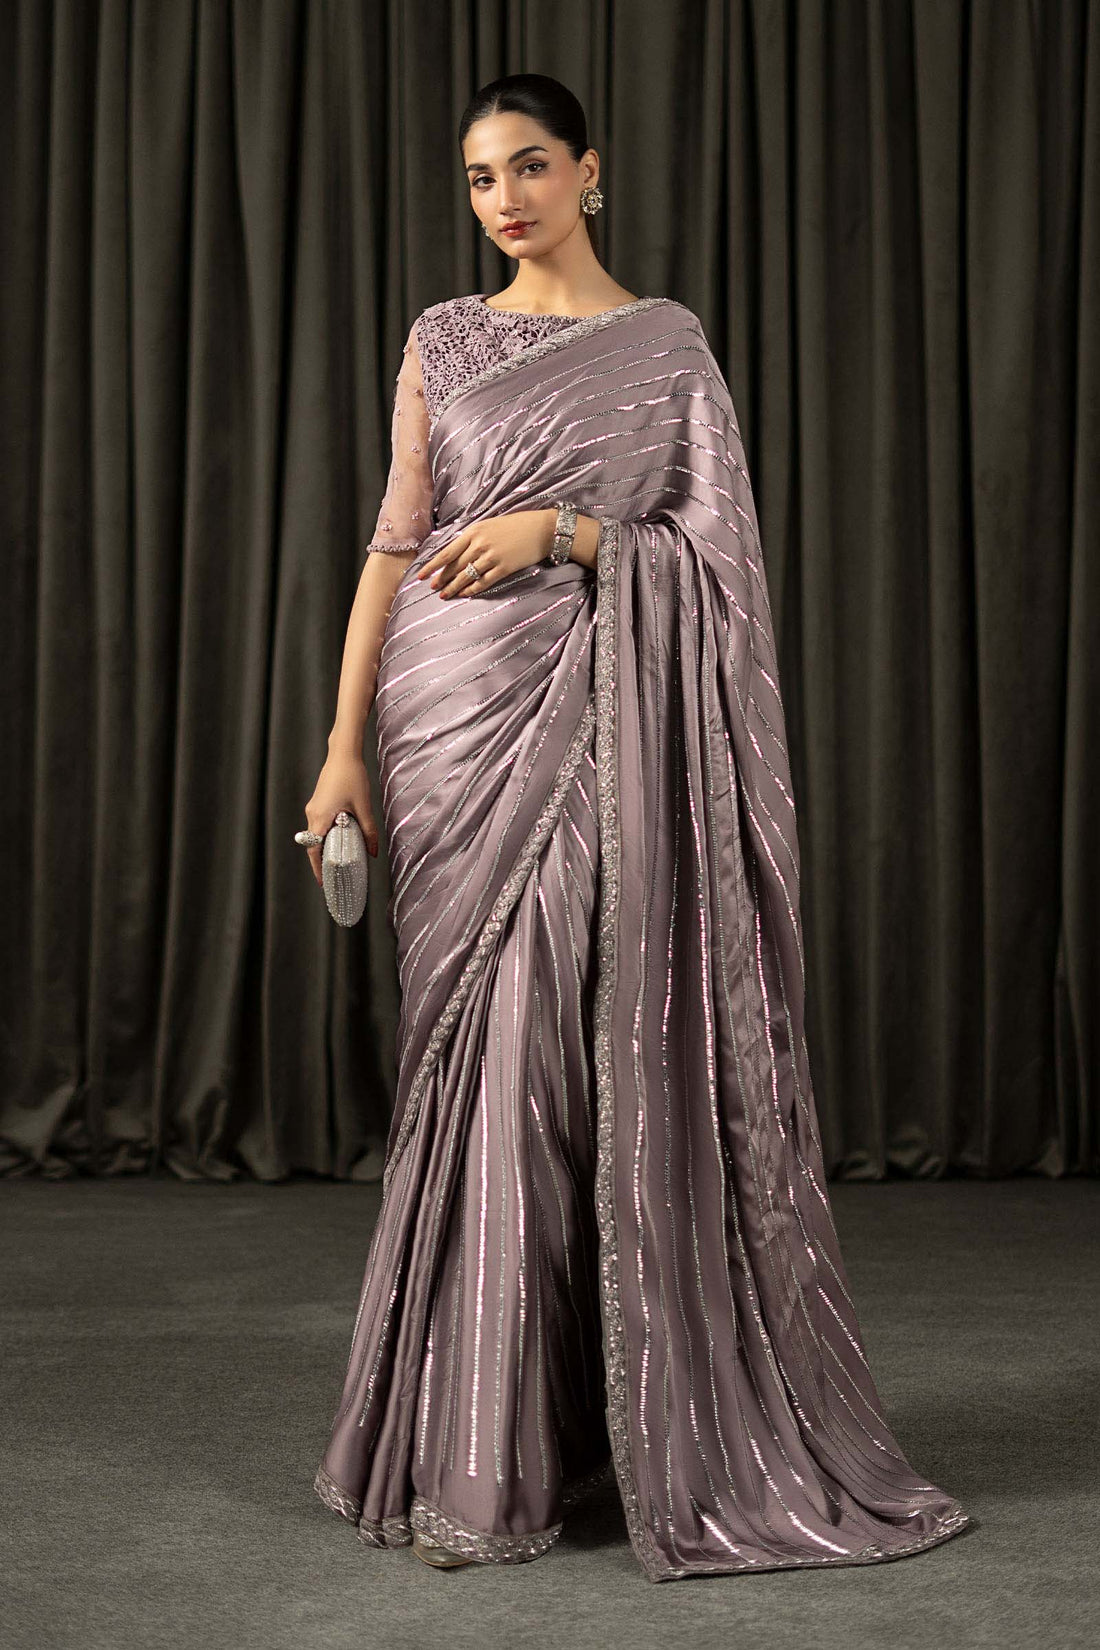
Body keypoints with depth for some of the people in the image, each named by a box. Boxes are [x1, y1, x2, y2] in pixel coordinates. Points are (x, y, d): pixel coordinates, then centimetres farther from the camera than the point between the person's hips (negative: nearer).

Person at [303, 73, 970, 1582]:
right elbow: (395, 543, 7)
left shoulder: (667, 342, 8)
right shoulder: (442, 339, 12)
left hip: (598, 714, -1)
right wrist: (344, 743, 0)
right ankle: (480, 1456, 9)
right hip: (456, 713, 2)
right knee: (482, 1049, 1)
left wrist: (557, 529, -12)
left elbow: (717, 546, 1)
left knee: (557, 1046, -6)